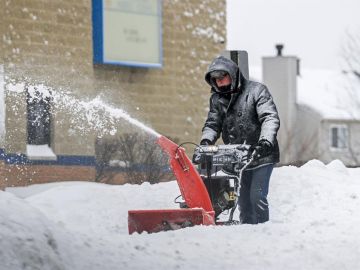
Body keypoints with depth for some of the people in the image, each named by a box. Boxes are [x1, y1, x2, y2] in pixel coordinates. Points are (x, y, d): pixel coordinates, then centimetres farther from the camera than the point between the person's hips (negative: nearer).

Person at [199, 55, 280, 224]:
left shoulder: (256, 91, -7)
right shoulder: (217, 99, 9)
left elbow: (270, 118, -16)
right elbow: (212, 123, 7)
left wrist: (265, 142, -32)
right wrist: (206, 141, -15)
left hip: (261, 155, -5)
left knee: (257, 196, -13)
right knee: (243, 199, 5)